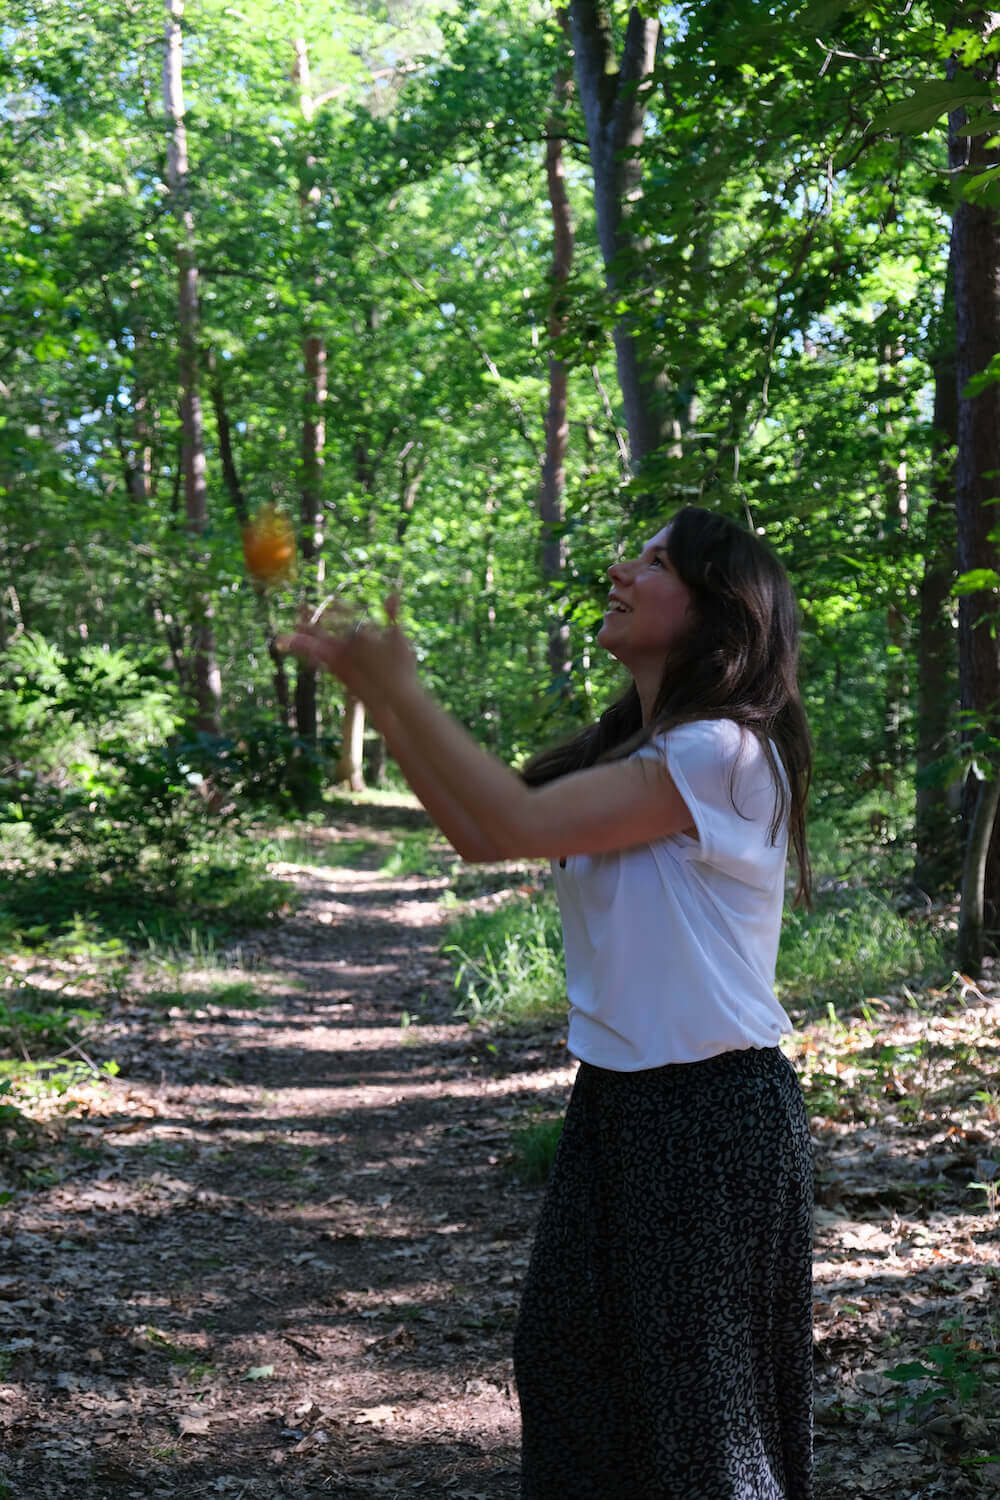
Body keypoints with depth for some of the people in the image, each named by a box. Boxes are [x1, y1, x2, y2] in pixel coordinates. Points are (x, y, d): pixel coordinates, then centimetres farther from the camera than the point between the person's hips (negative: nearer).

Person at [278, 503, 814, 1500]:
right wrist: (369, 690, 6)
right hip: (617, 1099, 9)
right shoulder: (629, 752, 10)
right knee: (570, 1363, 18)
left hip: (711, 1113, -9)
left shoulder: (723, 754, -19)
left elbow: (521, 822, -23)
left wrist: (400, 688, -13)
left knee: (699, 1395, 6)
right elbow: (477, 832, 9)